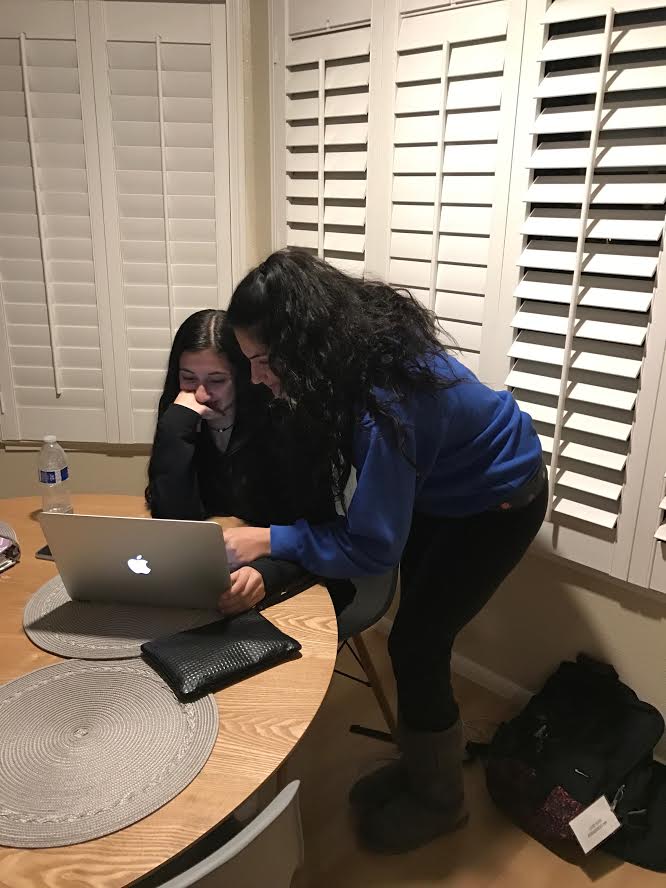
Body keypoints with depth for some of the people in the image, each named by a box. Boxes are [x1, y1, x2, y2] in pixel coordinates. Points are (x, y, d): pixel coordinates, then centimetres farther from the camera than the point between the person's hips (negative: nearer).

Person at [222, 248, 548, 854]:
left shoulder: (384, 402, -39)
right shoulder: (361, 343, -15)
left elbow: (372, 545, -30)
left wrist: (268, 540, -30)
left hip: (499, 500, -8)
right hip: (439, 484, 8)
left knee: (415, 644, -3)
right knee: (416, 633, 13)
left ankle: (439, 799, 22)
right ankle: (417, 762, 35)